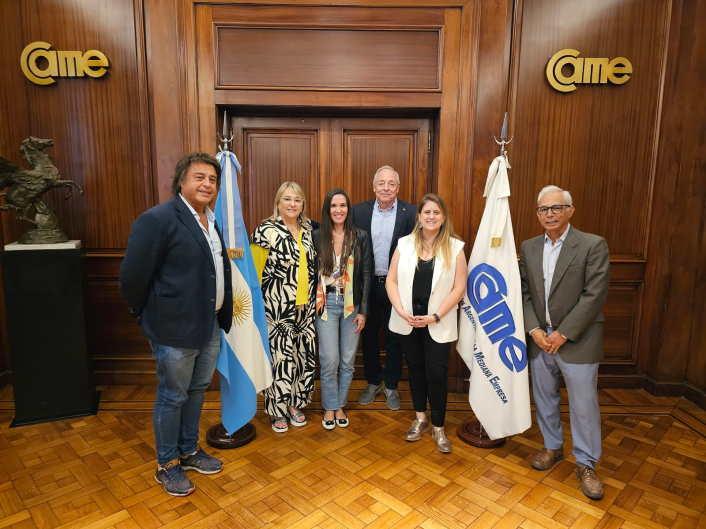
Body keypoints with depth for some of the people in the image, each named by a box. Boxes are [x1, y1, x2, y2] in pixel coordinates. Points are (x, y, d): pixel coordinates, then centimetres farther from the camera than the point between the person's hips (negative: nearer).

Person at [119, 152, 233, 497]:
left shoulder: (212, 221, 7)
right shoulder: (158, 219, -17)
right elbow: (132, 276, -15)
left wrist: (223, 316, 10)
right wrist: (149, 315, -2)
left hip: (210, 326, 7)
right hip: (175, 329, -7)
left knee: (197, 391, 21)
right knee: (172, 397, 10)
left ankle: (189, 450, 42)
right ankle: (167, 465, 31)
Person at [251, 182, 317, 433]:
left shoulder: (308, 230, 7)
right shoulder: (266, 230, -8)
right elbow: (255, 270, -5)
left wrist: (313, 300, 12)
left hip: (305, 308, 5)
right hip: (278, 308, -5)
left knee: (301, 355, 12)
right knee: (279, 356, 1)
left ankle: (294, 403, 30)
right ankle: (277, 410, 20)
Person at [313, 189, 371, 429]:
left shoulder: (360, 237, 0)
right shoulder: (317, 236, 0)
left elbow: (366, 274, 1)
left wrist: (363, 310, -2)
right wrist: (314, 303, -3)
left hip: (352, 303, 1)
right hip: (326, 303, -1)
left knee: (347, 360, 8)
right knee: (329, 360, 0)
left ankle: (340, 405, 28)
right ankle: (329, 407, 21)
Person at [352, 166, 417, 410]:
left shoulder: (410, 213, -7)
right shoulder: (359, 211, -1)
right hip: (367, 284, 2)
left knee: (394, 338, 12)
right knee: (369, 335, 15)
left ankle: (391, 386, 30)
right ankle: (373, 382, 34)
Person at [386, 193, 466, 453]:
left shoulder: (455, 247, -4)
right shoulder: (405, 244, 2)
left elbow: (459, 288, -7)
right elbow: (391, 280, 1)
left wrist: (436, 316, -14)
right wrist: (401, 311, -11)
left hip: (438, 323, -2)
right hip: (408, 320, 3)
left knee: (436, 373, 1)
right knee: (415, 368, 14)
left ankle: (438, 427, 21)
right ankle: (420, 418, 33)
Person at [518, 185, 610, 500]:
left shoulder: (593, 245, -9)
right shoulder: (529, 248, 5)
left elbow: (595, 294, -14)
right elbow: (524, 293, 5)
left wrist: (563, 333, -16)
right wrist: (534, 329, -7)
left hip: (576, 340, -4)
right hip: (539, 338, 5)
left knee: (583, 405, 5)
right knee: (544, 398, 16)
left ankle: (586, 464, 24)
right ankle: (553, 447, 38)